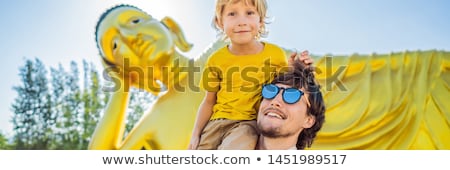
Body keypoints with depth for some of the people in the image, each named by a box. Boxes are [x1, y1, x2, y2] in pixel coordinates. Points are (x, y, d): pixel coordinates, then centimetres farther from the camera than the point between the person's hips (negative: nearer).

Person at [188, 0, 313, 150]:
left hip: (250, 121, -3)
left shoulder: (275, 54, -3)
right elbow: (209, 101, 11)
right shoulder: (217, 60, 2)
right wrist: (195, 134, 4)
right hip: (217, 121, 3)